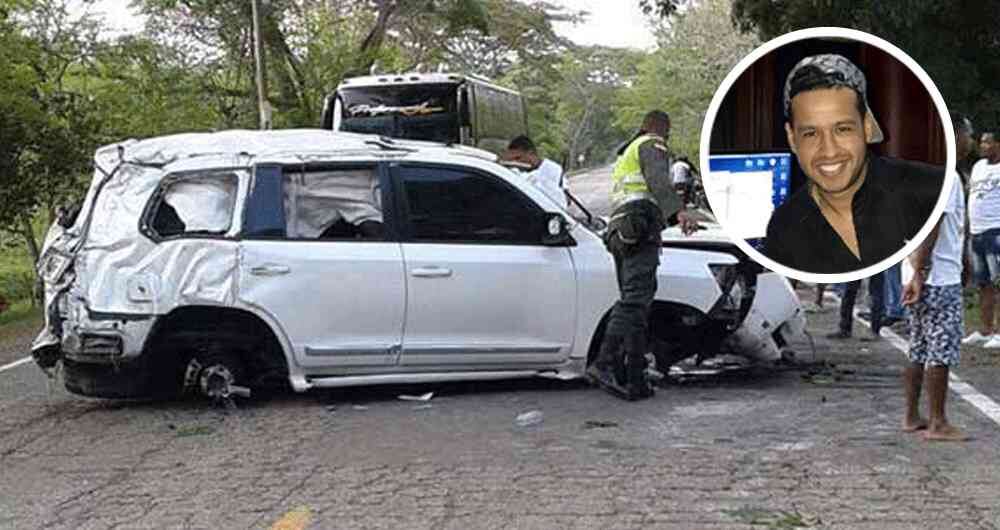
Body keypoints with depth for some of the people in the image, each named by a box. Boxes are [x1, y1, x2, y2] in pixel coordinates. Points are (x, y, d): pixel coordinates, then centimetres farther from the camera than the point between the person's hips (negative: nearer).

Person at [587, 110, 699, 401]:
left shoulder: (627, 152, 34)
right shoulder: (653, 145, 6)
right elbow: (658, 181, -14)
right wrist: (680, 211, -28)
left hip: (619, 233, 10)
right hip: (641, 229, -10)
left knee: (635, 303, 7)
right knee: (635, 300, -21)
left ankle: (635, 380, 2)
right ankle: (605, 364, -35)